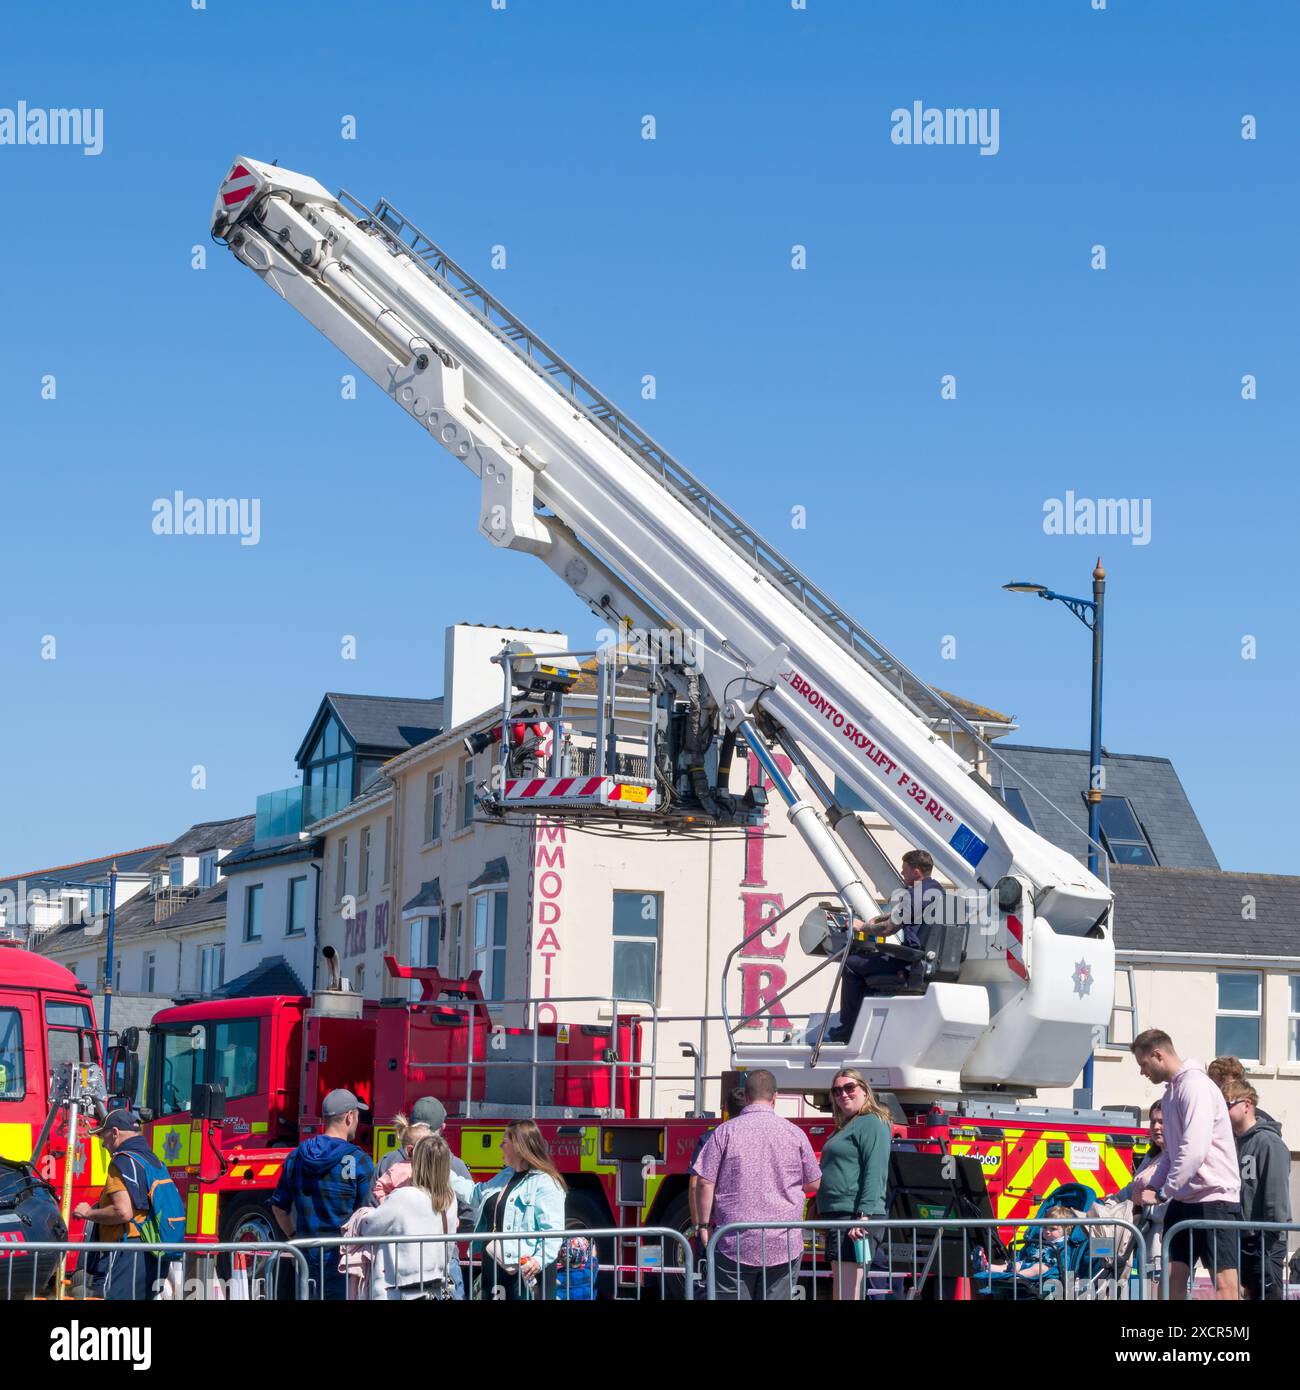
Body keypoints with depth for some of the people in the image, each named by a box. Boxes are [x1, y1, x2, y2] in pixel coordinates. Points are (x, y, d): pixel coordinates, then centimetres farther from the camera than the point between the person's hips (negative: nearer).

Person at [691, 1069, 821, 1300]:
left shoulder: (725, 1132, -3)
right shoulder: (794, 1133, 2)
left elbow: (704, 1183, -5)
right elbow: (813, 1183, 11)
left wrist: (704, 1224, 6)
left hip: (736, 1244, -1)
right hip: (785, 1244, 1)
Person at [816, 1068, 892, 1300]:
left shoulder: (872, 1123, -7)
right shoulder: (846, 1127, 23)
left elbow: (875, 1173, -17)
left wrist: (865, 1216, -26)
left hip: (854, 1218, -11)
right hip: (837, 1216, 11)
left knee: (846, 1294, -14)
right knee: (840, 1292, 13)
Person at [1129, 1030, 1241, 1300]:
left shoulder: (1195, 1085, -14)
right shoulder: (1173, 1090, 17)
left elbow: (1194, 1151, -23)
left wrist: (1162, 1192, -18)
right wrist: (1148, 1182, 8)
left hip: (1214, 1196, -10)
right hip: (1184, 1199, 10)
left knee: (1224, 1283, -10)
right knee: (1173, 1278, 4)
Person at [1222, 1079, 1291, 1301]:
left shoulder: (1268, 1142, -11)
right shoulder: (1233, 1142, 11)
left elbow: (1277, 1193, -16)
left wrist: (1273, 1239, -18)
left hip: (1265, 1241, -8)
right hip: (1240, 1239, 8)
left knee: (1269, 1296, -6)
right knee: (1251, 1295, 10)